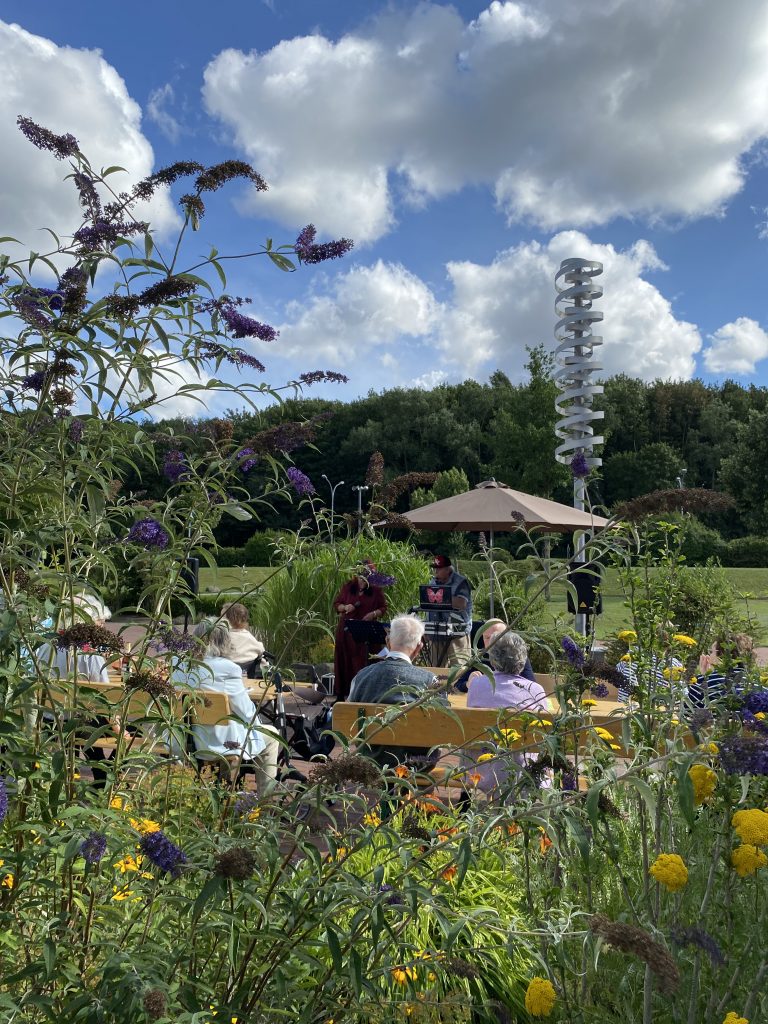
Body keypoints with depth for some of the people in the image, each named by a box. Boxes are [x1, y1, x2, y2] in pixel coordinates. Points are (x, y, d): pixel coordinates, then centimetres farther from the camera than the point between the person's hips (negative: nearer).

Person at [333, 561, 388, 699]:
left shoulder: (376, 590, 3)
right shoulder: (348, 586, 7)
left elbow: (383, 608, 7)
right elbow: (336, 604, 13)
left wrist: (374, 614, -12)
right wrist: (345, 607, -8)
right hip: (346, 629, 2)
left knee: (362, 661, -7)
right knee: (345, 661, 3)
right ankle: (344, 694, 12)